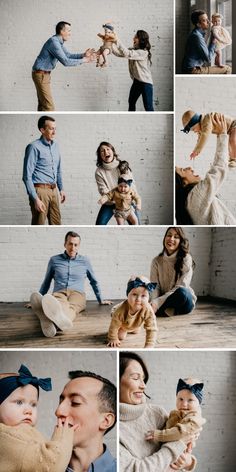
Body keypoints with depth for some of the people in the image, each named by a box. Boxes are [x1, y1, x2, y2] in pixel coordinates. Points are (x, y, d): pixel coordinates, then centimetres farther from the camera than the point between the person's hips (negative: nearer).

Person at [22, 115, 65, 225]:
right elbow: (27, 176, -14)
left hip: (54, 190, 7)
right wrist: (35, 199, -18)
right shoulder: (34, 147, -12)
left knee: (56, 223, 11)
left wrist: (61, 189, 21)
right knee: (39, 223, 0)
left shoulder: (55, 145, 10)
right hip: (40, 190, -7)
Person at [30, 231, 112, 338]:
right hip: (59, 293, 1)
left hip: (77, 294, 0)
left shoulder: (85, 260, 16)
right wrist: (39, 301, 25)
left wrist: (100, 300, 29)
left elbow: (94, 281, 27)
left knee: (71, 306, -42)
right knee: (60, 305, -42)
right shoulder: (54, 260, 15)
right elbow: (46, 283, 25)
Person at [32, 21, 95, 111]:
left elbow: (68, 55, 17)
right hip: (41, 75, -10)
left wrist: (83, 55, 3)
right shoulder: (54, 42, -20)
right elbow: (65, 61, -24)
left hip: (44, 74, 10)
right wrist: (83, 60, -16)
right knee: (49, 106, -11)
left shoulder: (58, 41, 11)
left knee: (43, 104, 13)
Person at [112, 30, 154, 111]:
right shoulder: (132, 50, 4)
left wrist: (117, 40, -31)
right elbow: (119, 53, 0)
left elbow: (127, 54, -32)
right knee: (131, 102, 21)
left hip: (146, 82, -9)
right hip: (136, 81, 9)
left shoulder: (143, 52, -21)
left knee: (148, 107, -9)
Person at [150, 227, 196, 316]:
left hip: (184, 300, -1)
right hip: (163, 301, 1)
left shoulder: (186, 259, -7)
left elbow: (181, 288, -16)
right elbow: (155, 287, -4)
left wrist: (158, 302, -27)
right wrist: (153, 302, -28)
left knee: (181, 292, -37)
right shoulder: (157, 261, 3)